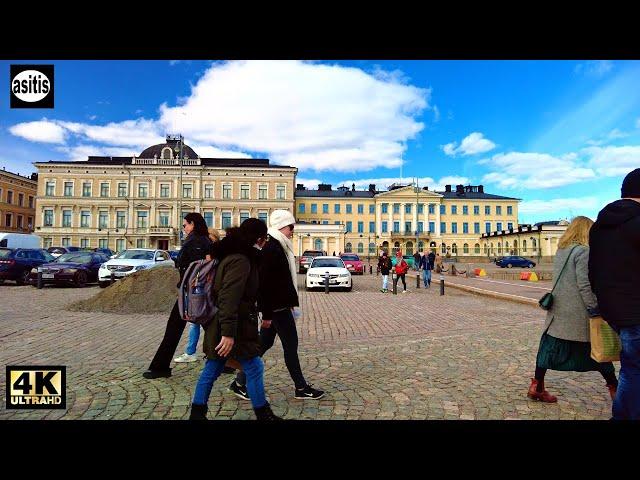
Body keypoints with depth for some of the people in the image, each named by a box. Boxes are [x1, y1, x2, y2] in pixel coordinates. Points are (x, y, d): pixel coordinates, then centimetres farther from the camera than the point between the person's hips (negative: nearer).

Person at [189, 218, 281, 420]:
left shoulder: (233, 255, 11)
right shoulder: (240, 260, -21)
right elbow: (229, 299, -27)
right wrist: (228, 333, -28)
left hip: (220, 327, 10)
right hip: (232, 328, -10)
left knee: (212, 370, 16)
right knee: (254, 369, 4)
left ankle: (197, 413, 28)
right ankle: (263, 414, 19)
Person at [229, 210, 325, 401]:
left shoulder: (278, 247, 13)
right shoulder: (271, 249, -18)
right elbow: (265, 282, -22)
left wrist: (291, 303, 20)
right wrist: (267, 313, -22)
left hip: (279, 305, 10)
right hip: (277, 307, -10)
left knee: (265, 343, 15)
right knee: (290, 344, 2)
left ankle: (240, 382, 25)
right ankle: (301, 388, 18)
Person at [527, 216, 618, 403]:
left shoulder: (561, 251, 11)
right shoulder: (583, 251, -11)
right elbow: (585, 285, -16)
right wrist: (595, 309, -11)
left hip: (557, 310, 7)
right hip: (577, 313, -7)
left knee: (550, 346, 9)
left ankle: (537, 387, 13)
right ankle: (614, 387, 25)